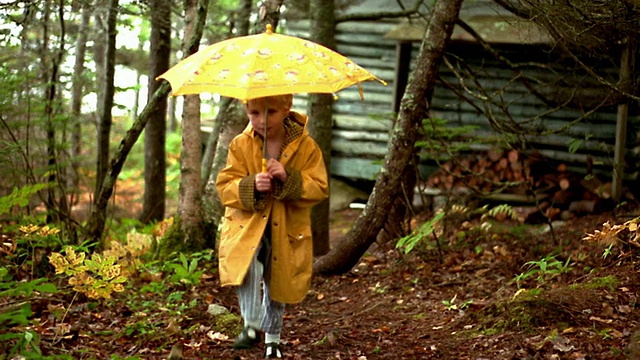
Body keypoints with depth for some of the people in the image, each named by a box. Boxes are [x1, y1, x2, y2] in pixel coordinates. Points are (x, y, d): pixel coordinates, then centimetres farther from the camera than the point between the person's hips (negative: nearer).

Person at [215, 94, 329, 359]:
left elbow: (319, 188, -9)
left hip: (287, 230, 1)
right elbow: (225, 187, -5)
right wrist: (251, 186, -25)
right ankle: (252, 324, -17)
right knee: (248, 266, -30)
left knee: (278, 284, 13)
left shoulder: (306, 147, -6)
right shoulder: (240, 145, -4)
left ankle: (272, 338, 34)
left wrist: (289, 179, -25)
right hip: (247, 225, -1)